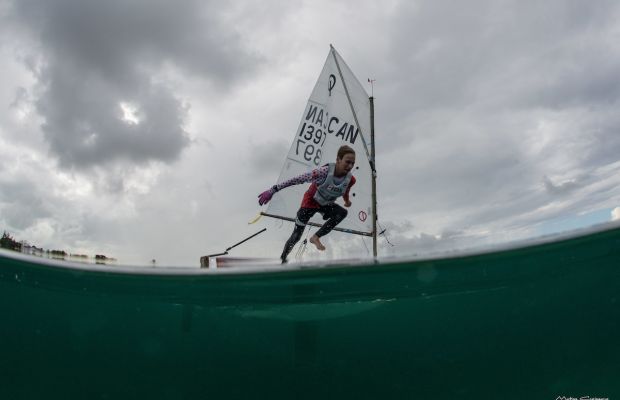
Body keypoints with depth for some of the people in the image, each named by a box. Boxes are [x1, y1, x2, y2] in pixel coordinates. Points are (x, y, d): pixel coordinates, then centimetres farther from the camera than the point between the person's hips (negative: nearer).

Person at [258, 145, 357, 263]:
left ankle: (316, 237, -13)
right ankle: (282, 260, 26)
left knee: (342, 212, -27)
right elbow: (297, 179, -35)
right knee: (296, 236, 1)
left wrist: (347, 201, 26)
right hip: (311, 202, -4)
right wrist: (273, 190, -38)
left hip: (326, 205, 4)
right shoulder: (324, 172, -36)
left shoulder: (350, 179, -21)